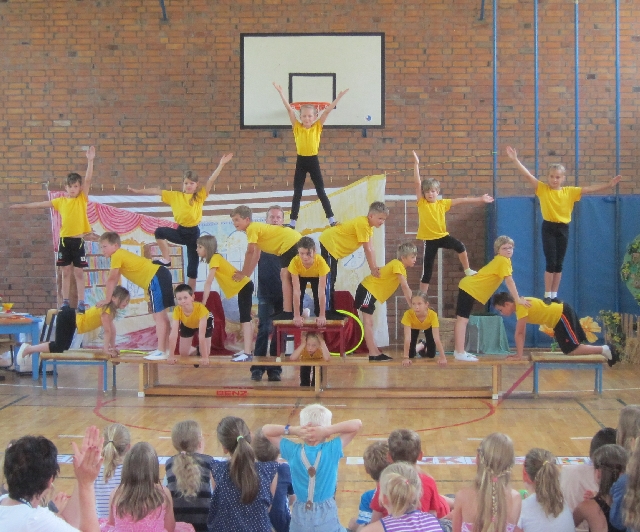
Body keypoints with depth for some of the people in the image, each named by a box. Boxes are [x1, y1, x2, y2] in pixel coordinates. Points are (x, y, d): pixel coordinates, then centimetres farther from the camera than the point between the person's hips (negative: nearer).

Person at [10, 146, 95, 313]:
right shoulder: (61, 201, 8)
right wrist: (22, 206, 16)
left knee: (79, 273, 0)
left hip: (78, 240, -3)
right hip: (64, 240, 3)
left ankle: (81, 303, 1)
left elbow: (88, 180, -12)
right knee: (66, 272, 7)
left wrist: (90, 161, -22)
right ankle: (65, 302, 11)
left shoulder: (83, 198, -1)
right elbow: (40, 204, 15)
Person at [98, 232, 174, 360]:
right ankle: (166, 348, 24)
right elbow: (115, 280, 23)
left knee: (158, 315, -9)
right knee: (161, 314, 16)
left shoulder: (117, 256, -11)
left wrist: (107, 299, -4)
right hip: (160, 276, 10)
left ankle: (161, 351, -9)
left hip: (156, 279, -10)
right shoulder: (120, 255, 17)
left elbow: (111, 280, -12)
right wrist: (110, 296, 22)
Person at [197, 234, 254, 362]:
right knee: (245, 319, 15)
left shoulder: (215, 259, -15)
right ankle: (247, 351, 22)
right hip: (243, 286, 10)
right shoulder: (216, 258, 12)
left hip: (244, 286, -10)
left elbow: (208, 283, -21)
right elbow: (209, 283, 13)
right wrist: (204, 302, 10)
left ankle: (247, 353, -19)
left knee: (245, 320, -14)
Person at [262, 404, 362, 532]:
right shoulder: (332, 450, -16)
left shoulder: (293, 451, -12)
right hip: (326, 516, -2)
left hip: (300, 517, 2)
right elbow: (357, 424, -12)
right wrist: (328, 430, -22)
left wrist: (294, 430, -17)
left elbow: (266, 429, -2)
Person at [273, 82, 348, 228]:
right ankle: (292, 221, 8)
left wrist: (340, 96, -10)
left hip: (313, 161, -1)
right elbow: (289, 109, -5)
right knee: (297, 193, 5)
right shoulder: (297, 127, 0)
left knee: (321, 192, 4)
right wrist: (281, 92, -9)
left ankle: (331, 219, 10)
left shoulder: (317, 127, -1)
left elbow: (327, 110, -7)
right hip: (301, 161, 1)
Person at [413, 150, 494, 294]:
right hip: (429, 239, -2)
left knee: (460, 246, -24)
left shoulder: (442, 203, 2)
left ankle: (467, 271, -2)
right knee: (427, 269, 1)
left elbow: (460, 200, 3)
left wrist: (479, 199, 2)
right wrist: (416, 164, -17)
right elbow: (418, 183, -11)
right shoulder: (421, 203, -4)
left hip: (442, 235, 2)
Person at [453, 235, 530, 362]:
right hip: (470, 289, -10)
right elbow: (509, 281, -21)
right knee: (462, 319, -12)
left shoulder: (503, 261, 13)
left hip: (468, 287, 10)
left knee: (462, 319, 13)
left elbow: (508, 282, 16)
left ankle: (459, 351, 22)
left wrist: (517, 298, 10)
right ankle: (460, 353, -16)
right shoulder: (503, 261, -16)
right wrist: (518, 299, -19)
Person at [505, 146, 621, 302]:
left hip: (563, 229, 3)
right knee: (551, 262, -7)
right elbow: (527, 175, -11)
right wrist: (515, 159, -19)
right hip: (549, 228, -3)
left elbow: (590, 188, 2)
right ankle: (547, 295, 2)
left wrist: (609, 184, -6)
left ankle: (554, 295, 16)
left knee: (559, 263, 8)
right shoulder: (542, 189, -3)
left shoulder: (570, 191, 3)